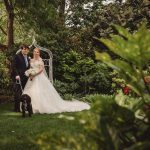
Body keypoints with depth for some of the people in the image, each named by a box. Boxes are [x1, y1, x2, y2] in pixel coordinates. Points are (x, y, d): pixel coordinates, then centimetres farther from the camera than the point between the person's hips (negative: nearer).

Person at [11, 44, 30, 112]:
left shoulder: (27, 58, 17)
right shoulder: (17, 56, -5)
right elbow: (13, 66, -11)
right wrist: (16, 75, -20)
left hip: (24, 77, 7)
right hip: (18, 77, -7)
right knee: (18, 92, -7)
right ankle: (17, 108, -3)